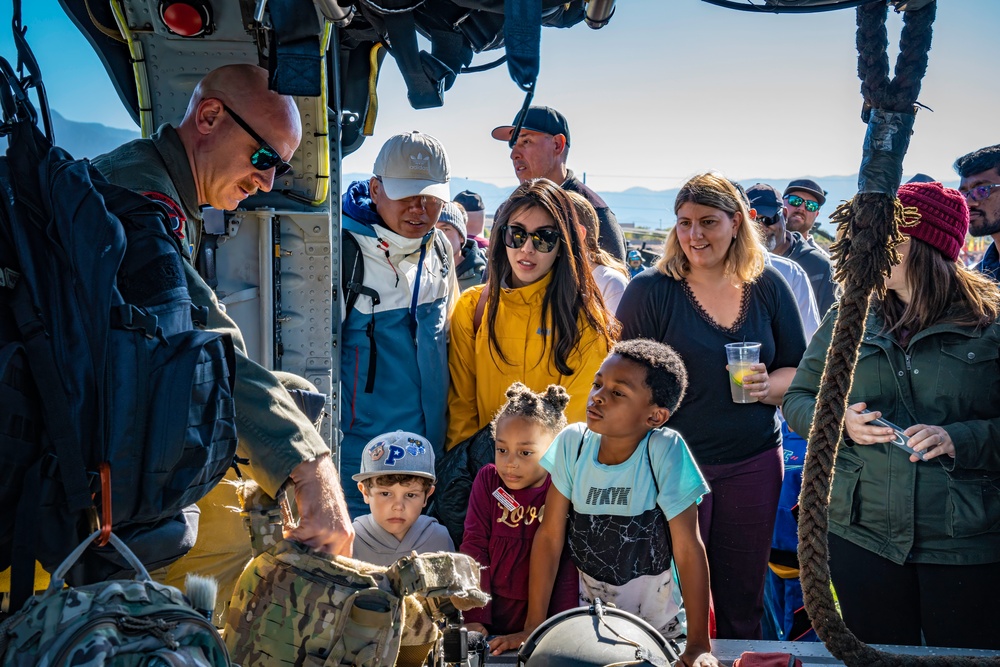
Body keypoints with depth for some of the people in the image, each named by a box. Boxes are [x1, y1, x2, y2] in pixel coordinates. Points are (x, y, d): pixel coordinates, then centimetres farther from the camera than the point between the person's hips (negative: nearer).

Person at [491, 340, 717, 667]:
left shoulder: (666, 450, -22)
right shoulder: (572, 442, -13)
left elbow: (688, 548, -20)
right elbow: (550, 535, -8)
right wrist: (533, 628, -8)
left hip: (659, 626, -2)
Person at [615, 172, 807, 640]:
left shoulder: (768, 287, 5)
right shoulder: (649, 291, -5)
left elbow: (799, 373, 10)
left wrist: (768, 386, -12)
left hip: (753, 462, 3)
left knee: (743, 603, 12)